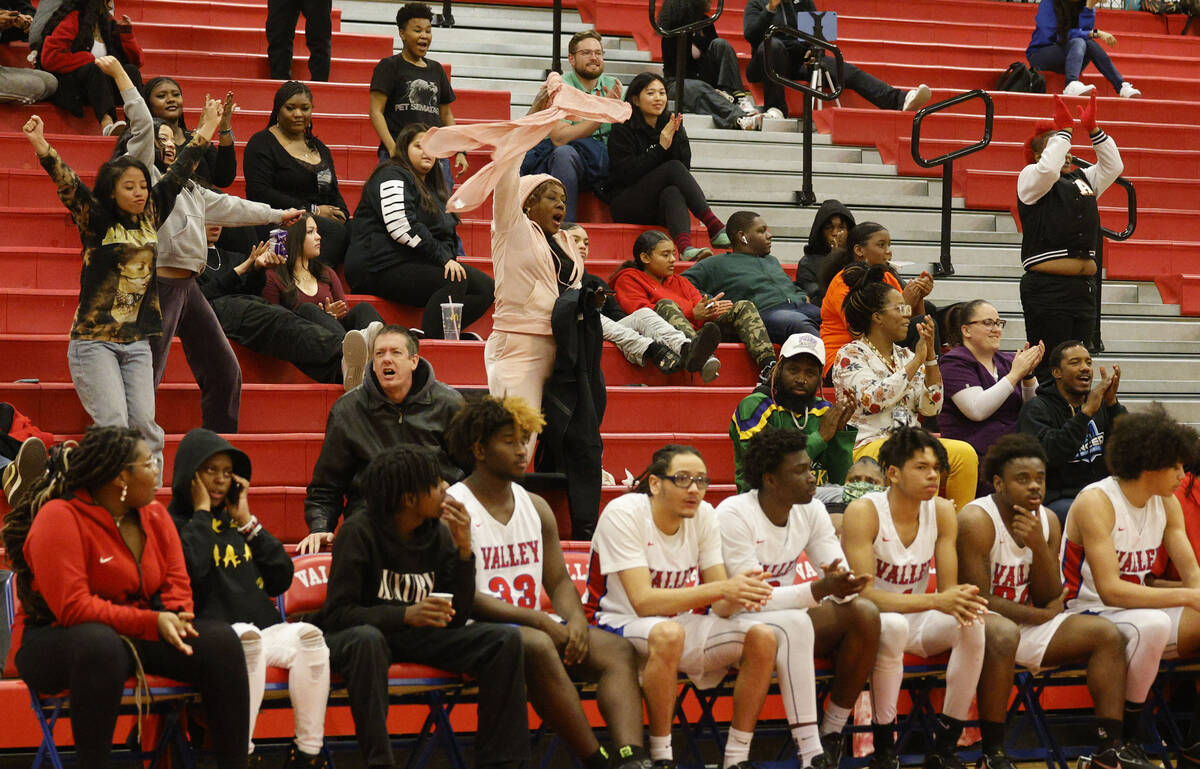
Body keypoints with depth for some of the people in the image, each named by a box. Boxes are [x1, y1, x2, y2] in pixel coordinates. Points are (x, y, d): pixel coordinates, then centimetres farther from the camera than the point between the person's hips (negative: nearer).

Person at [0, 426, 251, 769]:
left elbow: (177, 582, 6)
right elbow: (73, 607, -23)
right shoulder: (59, 519, -16)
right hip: (55, 643, -7)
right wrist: (152, 622, -26)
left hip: (139, 637, 7)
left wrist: (175, 617, -19)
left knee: (220, 639, -15)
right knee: (99, 642, -42)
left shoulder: (155, 516, 7)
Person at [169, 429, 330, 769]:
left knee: (308, 635, -25)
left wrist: (248, 522, 11)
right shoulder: (174, 523, 7)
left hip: (263, 630, 5)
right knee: (247, 638, -38)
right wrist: (202, 512, -2)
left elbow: (281, 580, 15)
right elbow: (190, 570, -16)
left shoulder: (238, 525, 25)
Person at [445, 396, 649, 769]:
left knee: (617, 650, -16)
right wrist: (539, 620, -19)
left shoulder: (536, 507, 17)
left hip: (536, 625, 7)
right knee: (537, 645, -37)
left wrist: (575, 619, -9)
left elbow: (559, 581, 15)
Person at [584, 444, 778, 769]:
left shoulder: (704, 515, -3)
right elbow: (643, 601, -28)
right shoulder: (623, 513, -19)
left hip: (680, 623, 6)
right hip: (616, 625, -6)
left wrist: (738, 597, -31)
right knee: (668, 633, -38)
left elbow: (720, 607, -6)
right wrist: (721, 588, -36)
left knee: (762, 637, -14)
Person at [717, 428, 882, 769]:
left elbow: (842, 579, -1)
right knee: (795, 622, -37)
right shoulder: (734, 514, -19)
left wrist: (844, 584, -27)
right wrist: (819, 590, -36)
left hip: (792, 621, 7)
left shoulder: (811, 510, 0)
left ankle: (831, 736, -10)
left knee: (864, 613, -18)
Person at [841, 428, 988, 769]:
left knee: (973, 623, -24)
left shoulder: (941, 511, -3)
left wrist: (960, 600, -31)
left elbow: (949, 587, -4)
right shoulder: (863, 512, -19)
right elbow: (863, 594, -26)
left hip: (915, 619, 5)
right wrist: (935, 601, -37)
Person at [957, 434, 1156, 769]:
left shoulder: (1047, 521, 4)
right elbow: (978, 600, -20)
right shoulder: (977, 520, -16)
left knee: (1107, 634, -6)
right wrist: (1039, 615, -8)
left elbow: (1049, 599, 0)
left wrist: (1039, 546, -17)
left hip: (1027, 622, 7)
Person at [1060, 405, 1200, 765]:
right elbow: (1110, 590, -26)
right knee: (1152, 625, -37)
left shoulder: (1167, 503, 6)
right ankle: (1127, 739, -20)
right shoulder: (1096, 502, -18)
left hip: (1138, 612, 8)